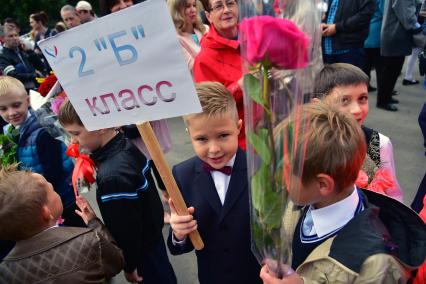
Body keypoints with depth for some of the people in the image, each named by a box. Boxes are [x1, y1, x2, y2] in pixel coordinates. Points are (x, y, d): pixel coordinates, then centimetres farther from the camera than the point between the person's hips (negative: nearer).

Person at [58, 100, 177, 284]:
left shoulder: (113, 176, -36)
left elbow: (126, 229, -26)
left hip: (143, 248, -8)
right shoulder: (127, 147, -8)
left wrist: (129, 266, -12)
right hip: (152, 233, 8)